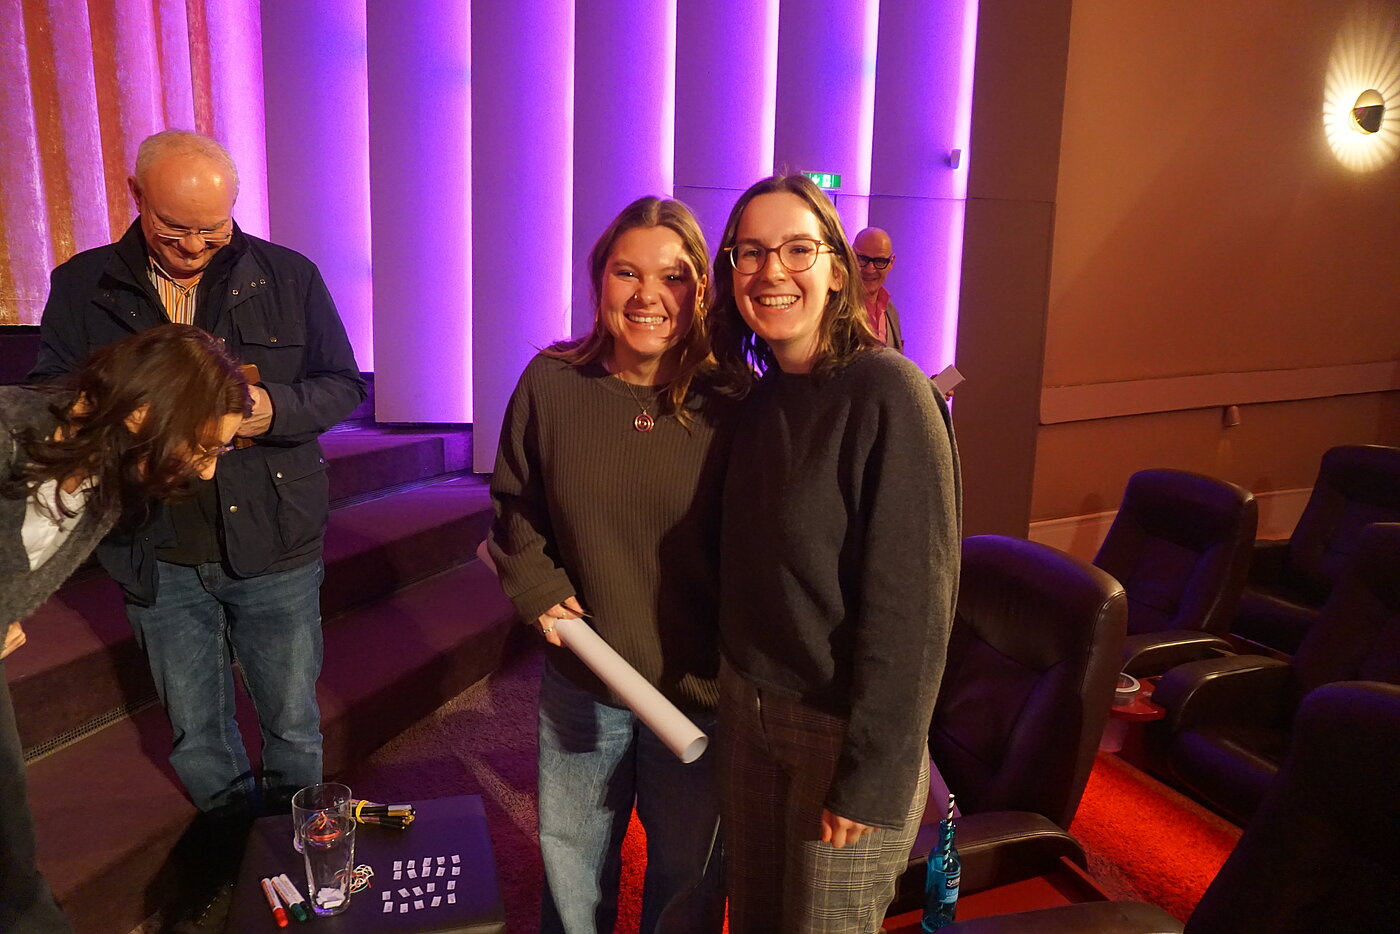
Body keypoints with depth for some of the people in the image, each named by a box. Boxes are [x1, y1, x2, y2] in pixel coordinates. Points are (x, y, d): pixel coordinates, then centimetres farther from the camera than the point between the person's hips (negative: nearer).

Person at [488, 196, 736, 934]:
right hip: (580, 684, 2)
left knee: (689, 873, 22)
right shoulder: (551, 383, -8)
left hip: (699, 690, -2)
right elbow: (513, 506, 5)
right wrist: (536, 588, -8)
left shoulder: (727, 404, -15)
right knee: (569, 860, 26)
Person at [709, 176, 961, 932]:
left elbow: (911, 603, -20)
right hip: (746, 709, 6)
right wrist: (735, 693, 7)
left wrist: (871, 774, -18)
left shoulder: (886, 394, -19)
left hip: (843, 728, -6)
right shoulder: (759, 398, 3)